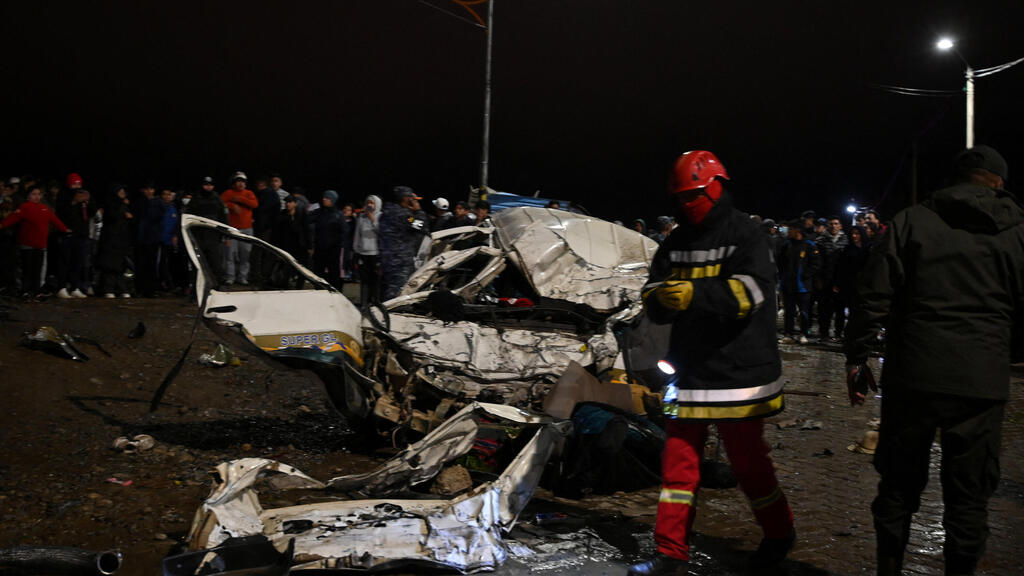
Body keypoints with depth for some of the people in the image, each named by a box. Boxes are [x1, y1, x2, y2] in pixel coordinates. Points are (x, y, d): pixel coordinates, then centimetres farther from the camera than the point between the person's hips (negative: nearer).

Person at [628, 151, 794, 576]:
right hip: (690, 371, 6)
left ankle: (779, 533, 32)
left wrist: (695, 293, -36)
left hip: (738, 372, -5)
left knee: (748, 461, 8)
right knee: (679, 461, 6)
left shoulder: (745, 236, -7)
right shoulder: (675, 243, 11)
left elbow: (749, 292, -22)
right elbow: (654, 304, 8)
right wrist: (660, 299, -17)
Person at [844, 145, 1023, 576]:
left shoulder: (912, 221, 1)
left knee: (898, 484, 13)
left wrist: (856, 358, 3)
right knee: (968, 495, 10)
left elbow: (874, 296, -3)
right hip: (982, 382, 0)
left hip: (913, 377, 0)